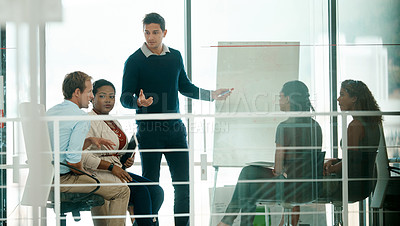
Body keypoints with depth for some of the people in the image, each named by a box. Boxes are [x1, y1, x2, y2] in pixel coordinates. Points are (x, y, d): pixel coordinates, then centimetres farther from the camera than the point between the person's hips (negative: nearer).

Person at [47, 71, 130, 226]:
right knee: (122, 191, -2)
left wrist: (90, 141, 11)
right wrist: (83, 172, -3)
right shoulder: (81, 117, -16)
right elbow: (73, 161, -22)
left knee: (95, 177, 34)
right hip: (64, 180, -9)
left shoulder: (50, 112, 11)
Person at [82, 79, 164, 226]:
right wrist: (112, 167, -22)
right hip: (98, 175, -9)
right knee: (140, 191, -25)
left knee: (156, 191, -10)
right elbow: (82, 155, -22)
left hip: (118, 172, 9)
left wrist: (127, 161, 8)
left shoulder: (114, 122, 20)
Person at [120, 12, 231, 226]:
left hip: (175, 128, 4)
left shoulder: (175, 56, 8)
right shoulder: (134, 61, -6)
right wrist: (139, 102, -28)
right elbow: (125, 98, -7)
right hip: (149, 129, -4)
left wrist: (211, 95, 14)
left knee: (184, 182, 4)